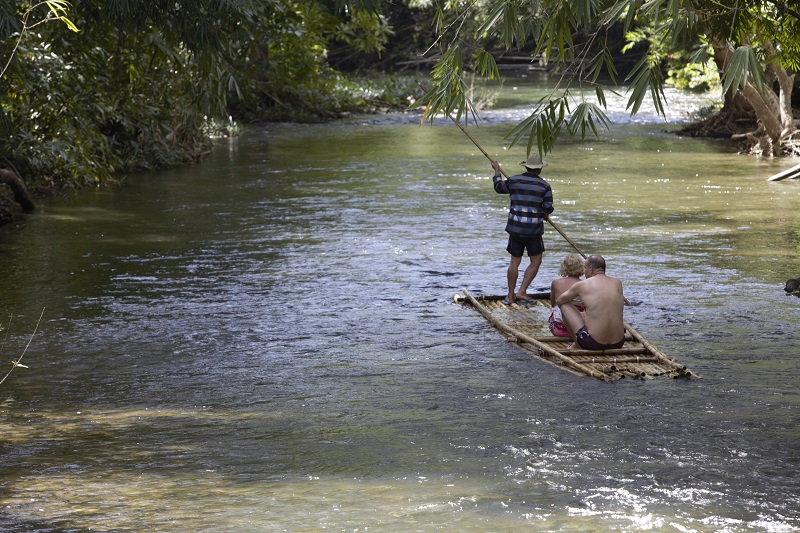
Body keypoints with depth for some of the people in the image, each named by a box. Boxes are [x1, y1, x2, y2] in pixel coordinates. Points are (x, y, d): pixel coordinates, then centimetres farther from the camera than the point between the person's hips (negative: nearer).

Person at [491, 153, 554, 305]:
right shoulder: (544, 186, -6)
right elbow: (548, 208, -6)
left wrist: (497, 171, 36)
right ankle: (522, 291, 3)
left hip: (515, 228, 3)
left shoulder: (514, 181, 1)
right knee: (535, 262, 11)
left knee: (515, 262, 12)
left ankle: (510, 296, 16)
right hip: (534, 230, -3)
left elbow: (499, 187, 21)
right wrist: (544, 214, 18)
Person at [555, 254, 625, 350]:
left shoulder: (582, 285, -4)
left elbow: (558, 301, 13)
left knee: (565, 305, 14)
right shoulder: (618, 283, 7)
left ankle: (576, 344, 21)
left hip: (592, 343, -5)